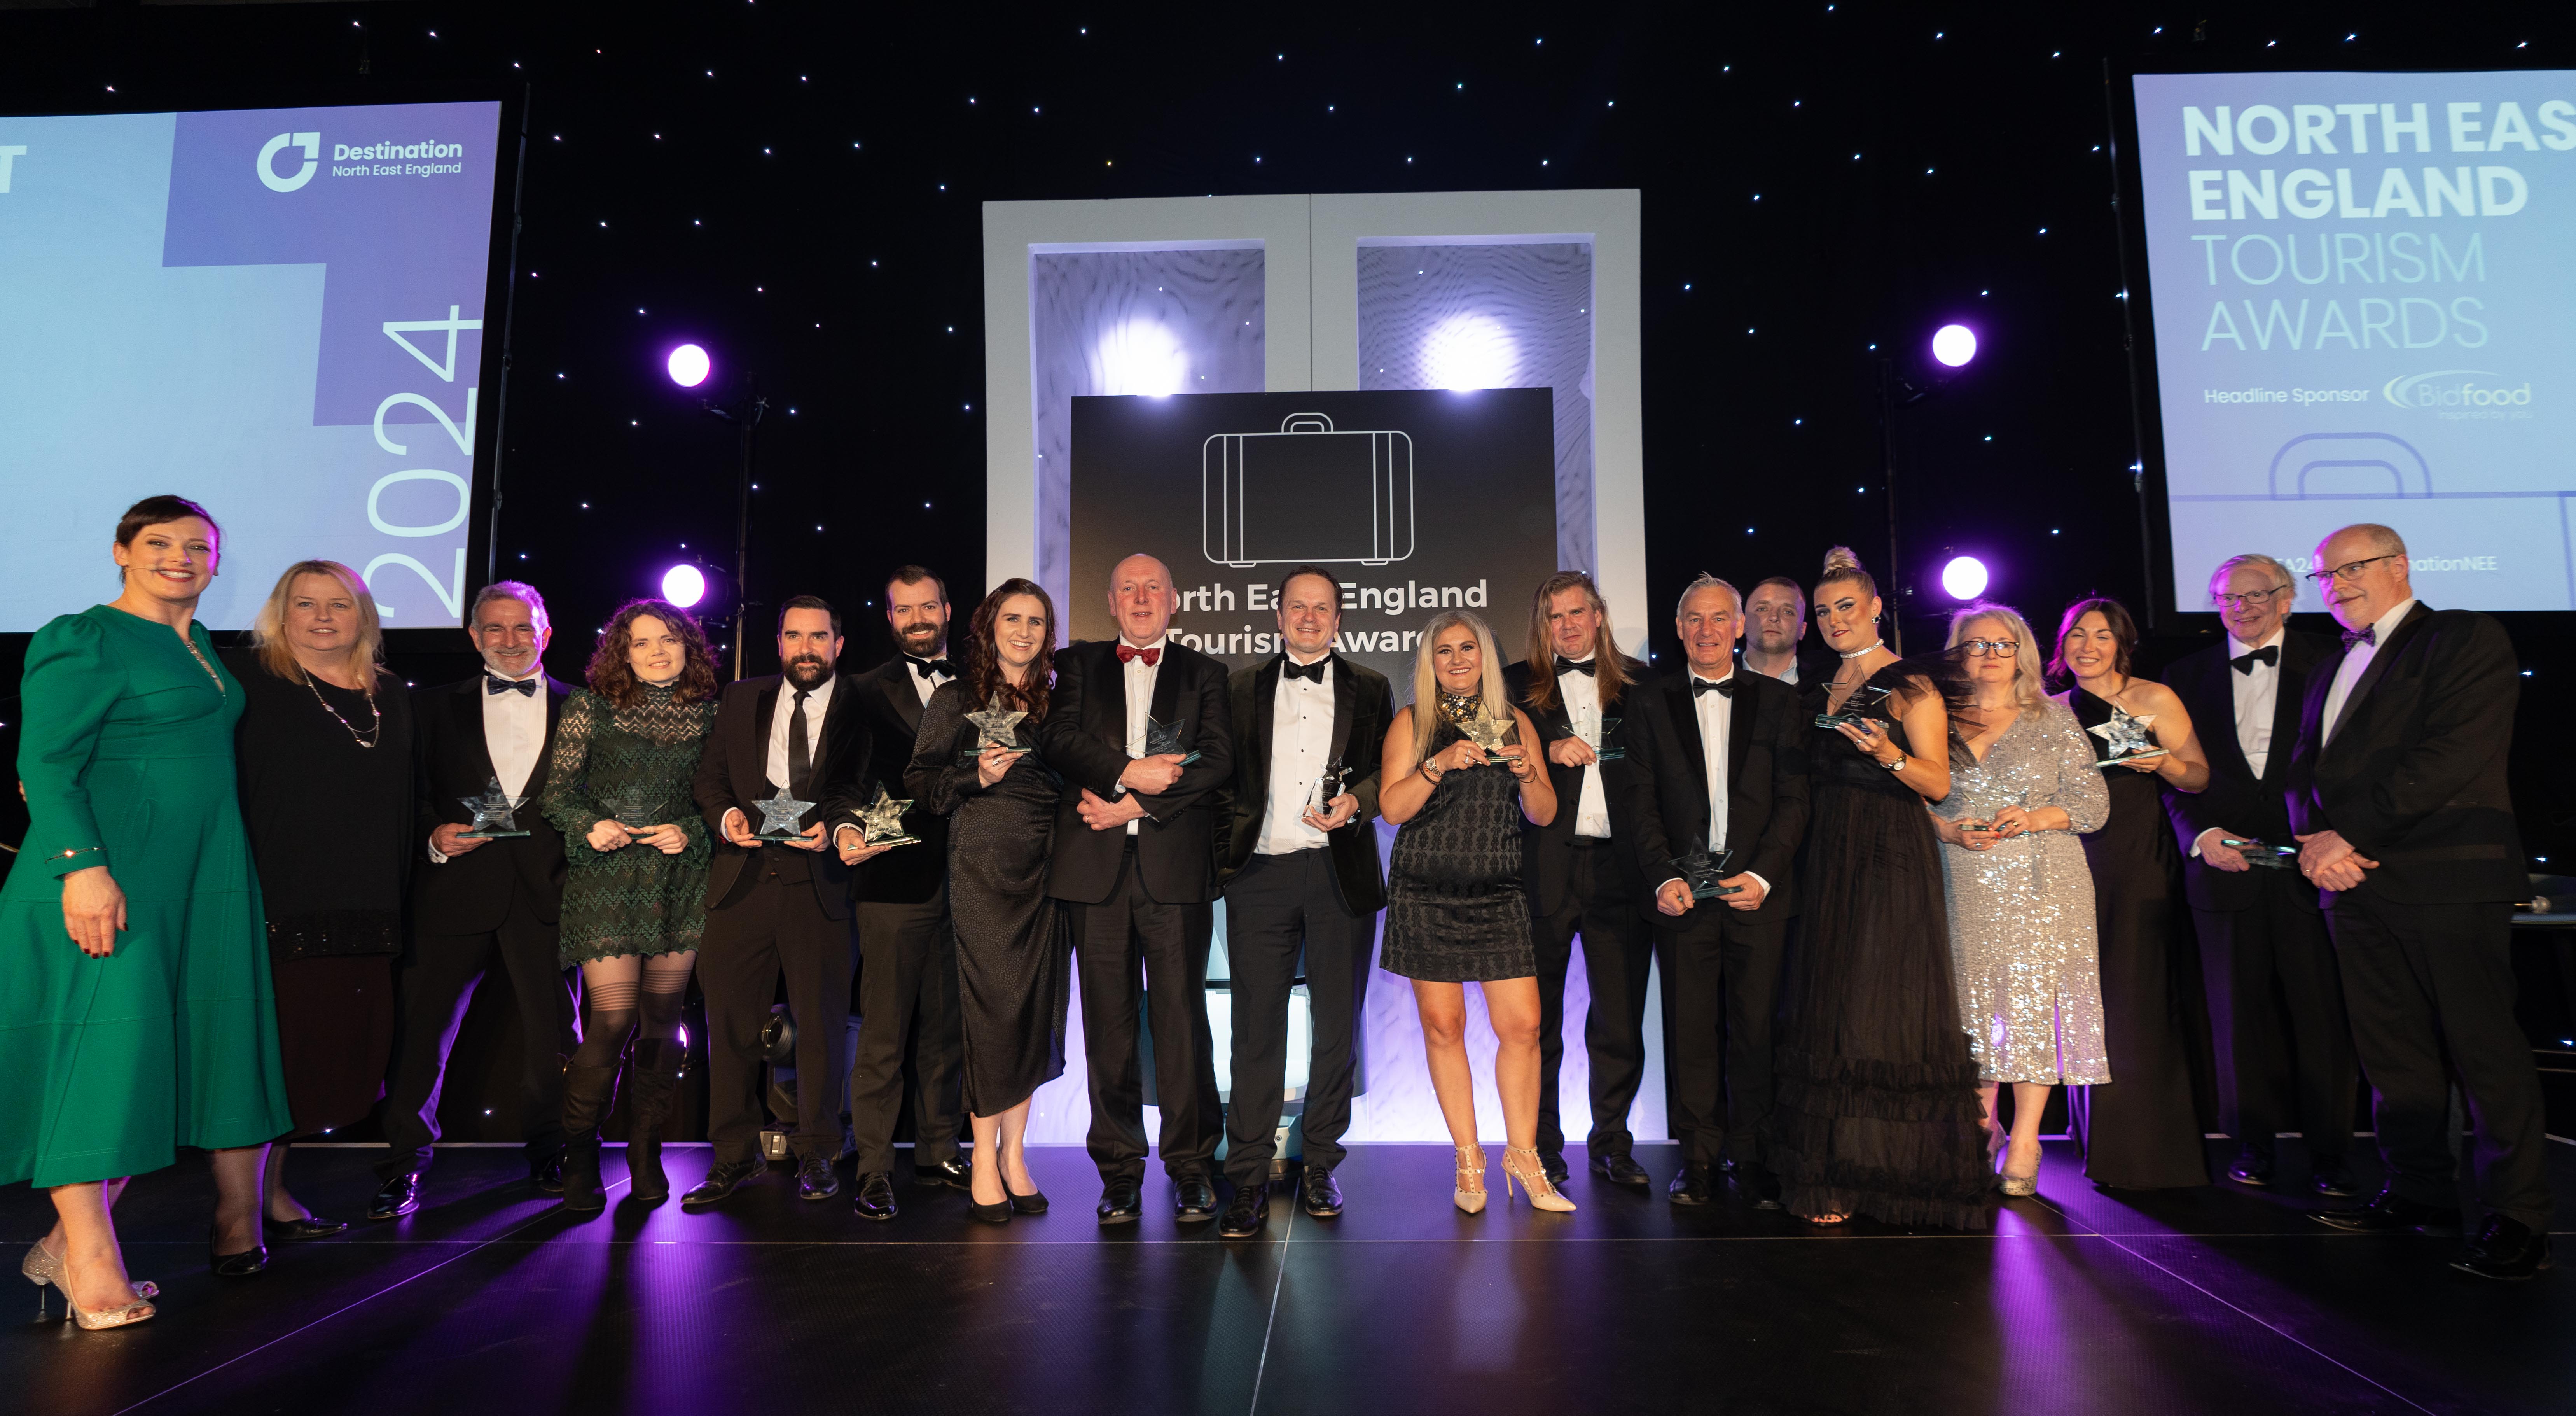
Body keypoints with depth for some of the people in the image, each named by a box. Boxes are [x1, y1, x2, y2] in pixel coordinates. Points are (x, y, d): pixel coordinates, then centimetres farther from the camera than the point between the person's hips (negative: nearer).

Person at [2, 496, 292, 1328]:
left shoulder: (204, 648, 17)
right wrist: (83, 864, -23)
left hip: (205, 873, 8)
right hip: (113, 869, -8)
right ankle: (89, 1260, -3)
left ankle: (68, 1244, 16)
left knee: (157, 1050, 8)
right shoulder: (83, 639, -6)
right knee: (105, 1037, -9)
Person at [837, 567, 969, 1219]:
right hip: (895, 879, -3)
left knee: (946, 1026, 10)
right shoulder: (868, 691, 6)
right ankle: (874, 1171, 6)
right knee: (883, 1031, -2)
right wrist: (847, 828, -14)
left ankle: (938, 1153, 22)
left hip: (961, 879, 3)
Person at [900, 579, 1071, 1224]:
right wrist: (976, 775, -13)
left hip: (1046, 869, 4)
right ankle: (984, 1159, 7)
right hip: (984, 867, -4)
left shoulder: (1056, 703, 16)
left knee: (1037, 1008, 3)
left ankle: (1015, 1154, 15)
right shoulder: (955, 699, 5)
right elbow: (920, 784, 0)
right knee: (995, 1004, -6)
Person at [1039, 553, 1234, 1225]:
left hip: (1176, 866, -1)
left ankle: (1191, 1166, 9)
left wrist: (1135, 805, -8)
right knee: (1108, 1022, 4)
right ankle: (1120, 1170, 13)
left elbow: (1218, 760, -1)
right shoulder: (1078, 666, 17)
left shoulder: (1203, 673, 14)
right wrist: (1128, 773, -13)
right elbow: (1058, 740, 1)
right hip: (1096, 865, 1)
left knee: (1181, 1016, -2)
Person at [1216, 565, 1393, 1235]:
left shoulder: (1370, 690, 13)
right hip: (1261, 875, -1)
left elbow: (1387, 771, 9)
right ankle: (1249, 1180, 5)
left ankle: (1320, 1164, 21)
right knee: (1257, 1024, -1)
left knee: (1337, 1023, 7)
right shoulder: (1242, 688, 13)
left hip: (1340, 873, 1)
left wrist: (1355, 801, -10)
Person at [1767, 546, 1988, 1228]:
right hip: (1827, 865, 7)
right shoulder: (1822, 694, 16)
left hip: (1891, 864, -6)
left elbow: (1938, 784, -8)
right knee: (1825, 1012, 5)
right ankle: (1833, 1173, 12)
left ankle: (1898, 1172, 4)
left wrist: (1889, 754, -24)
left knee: (1882, 1011, -6)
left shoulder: (1911, 684, -3)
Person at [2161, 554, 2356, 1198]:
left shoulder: (2327, 662, 6)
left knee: (2324, 1010, 0)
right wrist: (2202, 834, -5)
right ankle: (2253, 1143, 17)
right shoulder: (2188, 675, 12)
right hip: (2225, 863, 2)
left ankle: (2329, 1153, 10)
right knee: (2240, 1012, 7)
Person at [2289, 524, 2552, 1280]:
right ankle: (2419, 1191, 18)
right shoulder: (2331, 670, 23)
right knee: (2391, 1051, 9)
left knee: (2484, 1047, -4)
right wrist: (2315, 839, -4)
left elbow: (2452, 755, -13)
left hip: (2447, 877, -7)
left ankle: (2517, 1216, 3)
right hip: (2355, 881, 7)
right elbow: (2306, 767, 17)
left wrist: (2353, 836, -15)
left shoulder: (2466, 639, 0)